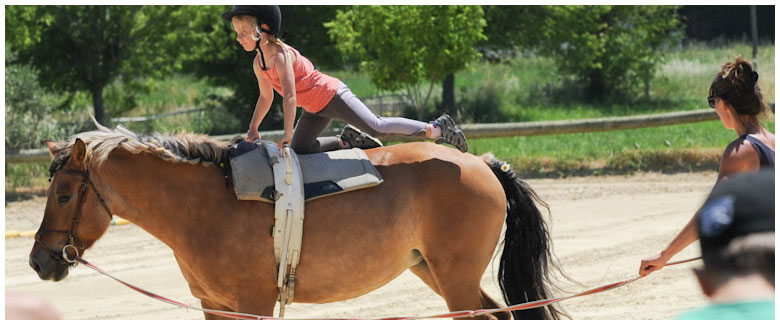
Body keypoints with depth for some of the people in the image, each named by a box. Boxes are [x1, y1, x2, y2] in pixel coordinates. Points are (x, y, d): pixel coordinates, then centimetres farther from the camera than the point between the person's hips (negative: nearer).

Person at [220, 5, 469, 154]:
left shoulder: (280, 54, -24)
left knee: (377, 127, -14)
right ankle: (346, 142, 16)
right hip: (315, 110, 9)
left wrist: (287, 134, -24)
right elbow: (266, 97, 19)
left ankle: (436, 129, -6)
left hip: (331, 95, -9)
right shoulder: (258, 64, 3)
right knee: (298, 151, 5)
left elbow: (290, 96, -27)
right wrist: (252, 130, 17)